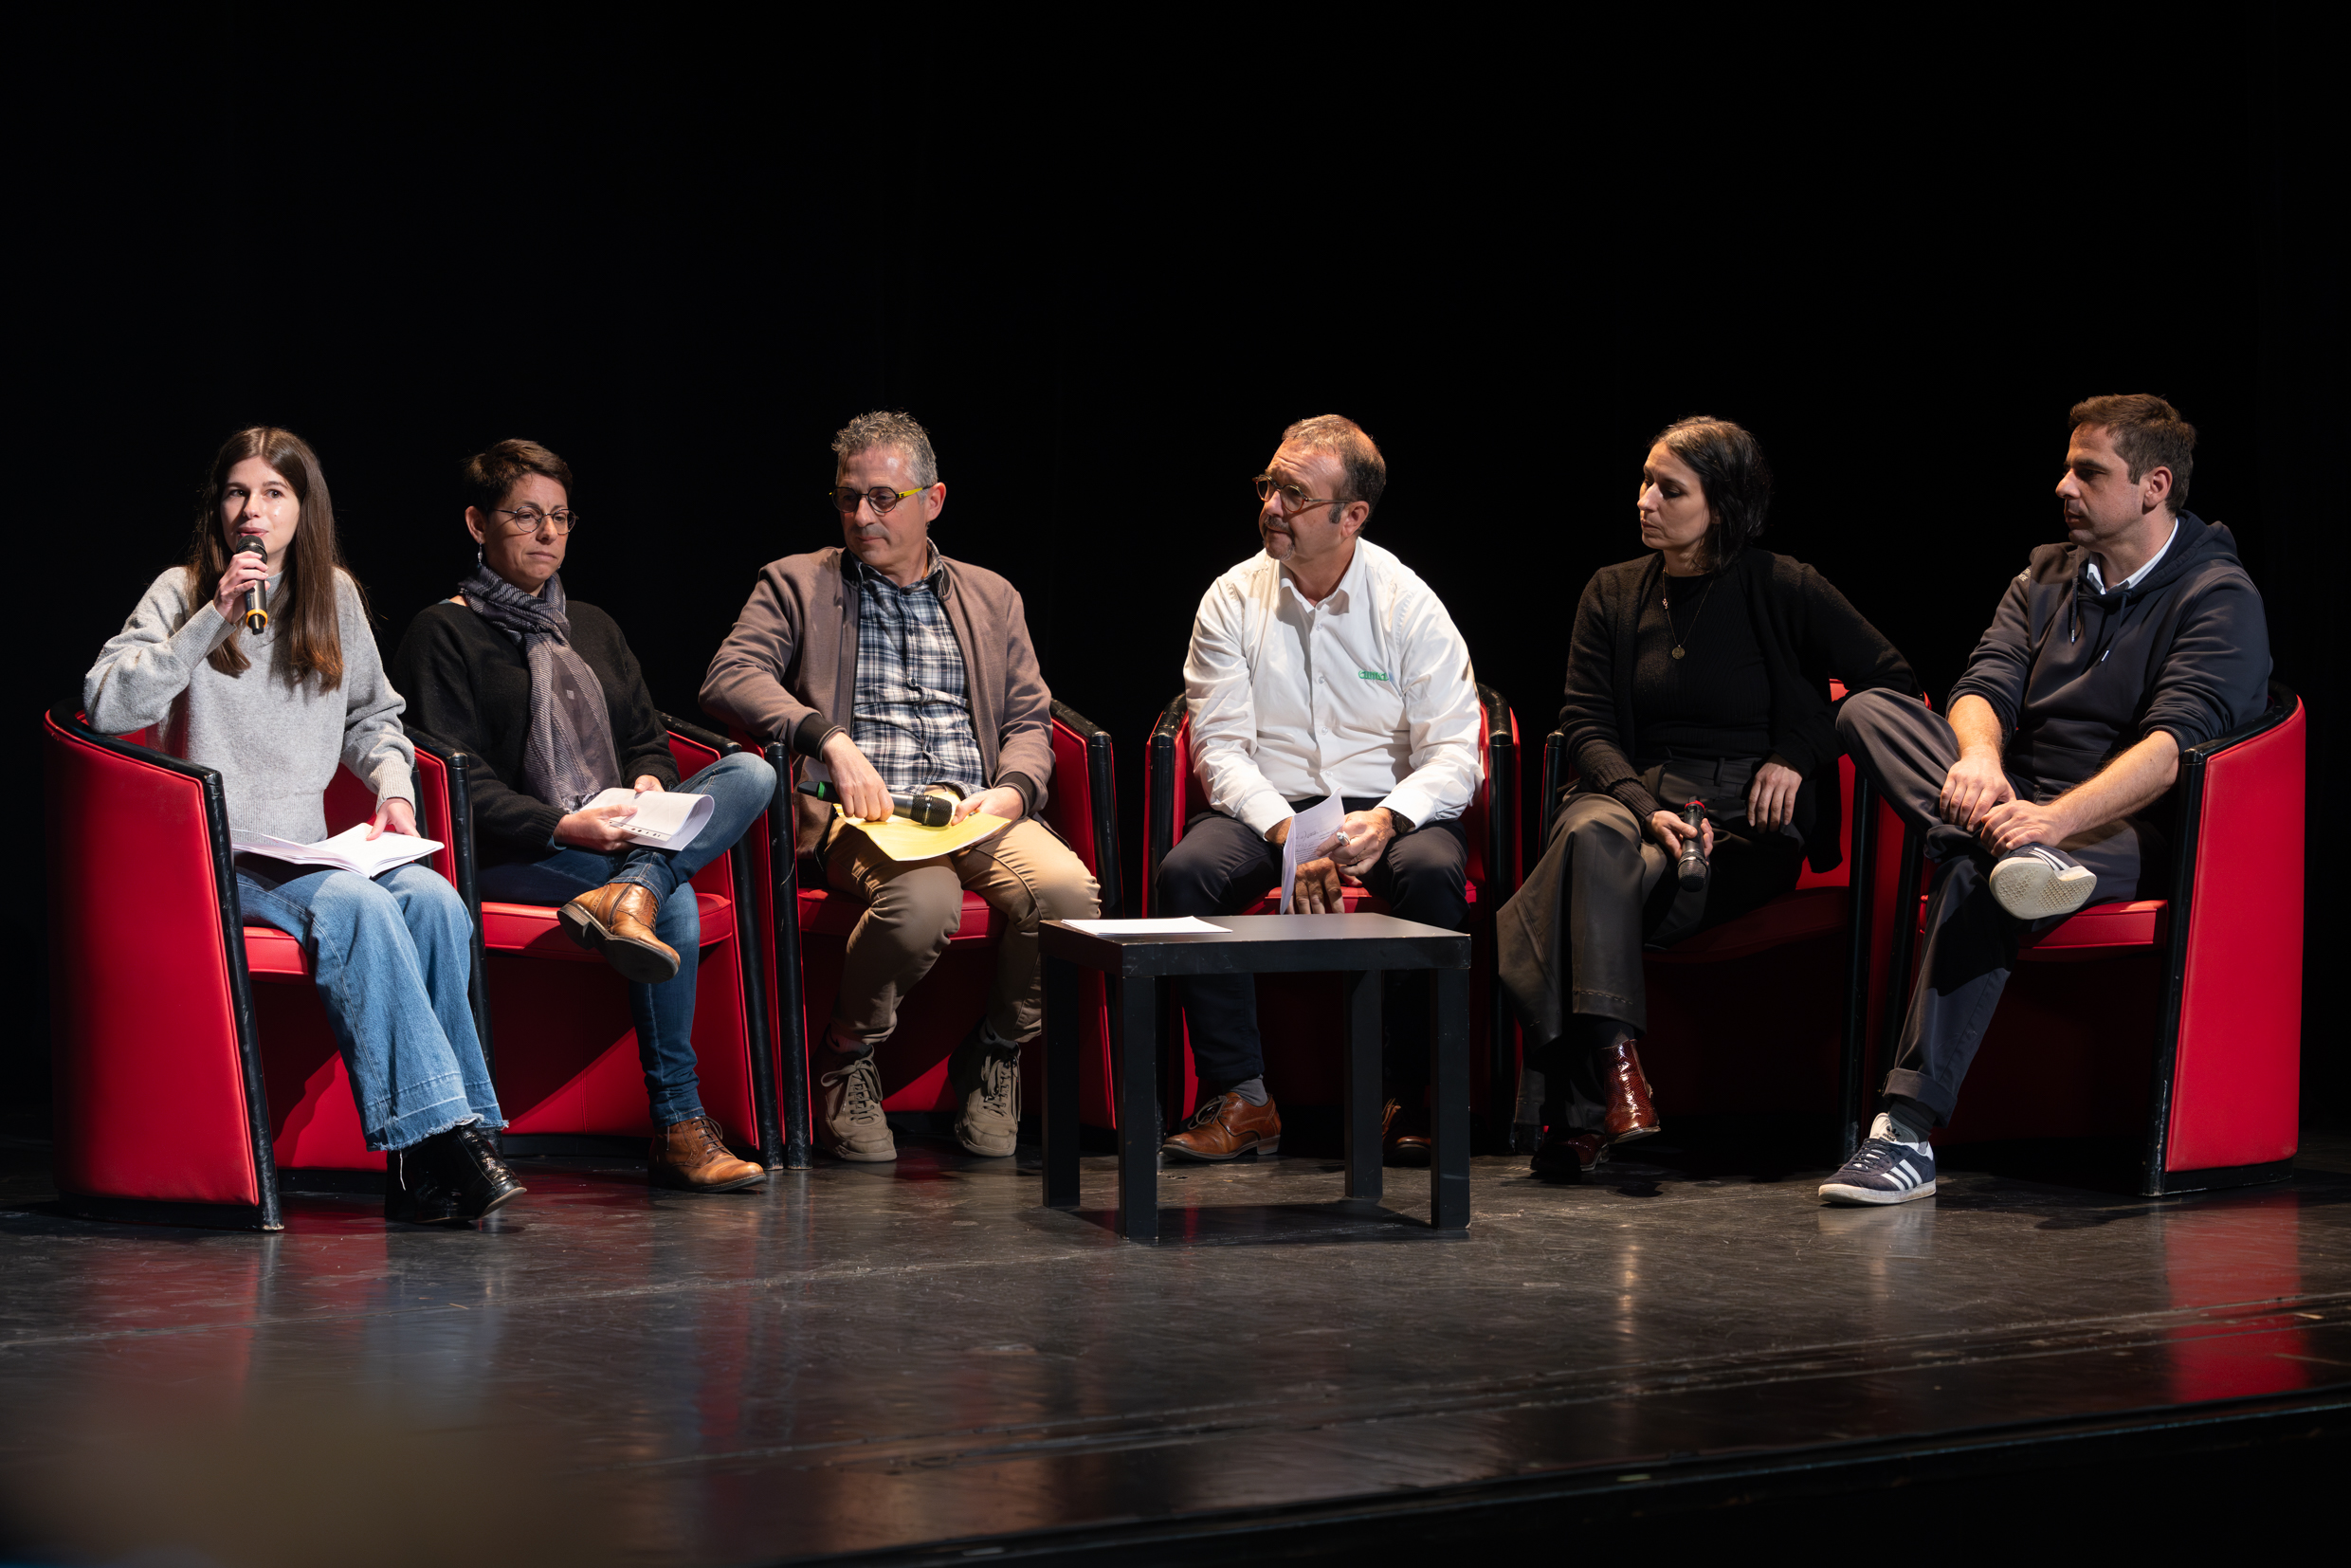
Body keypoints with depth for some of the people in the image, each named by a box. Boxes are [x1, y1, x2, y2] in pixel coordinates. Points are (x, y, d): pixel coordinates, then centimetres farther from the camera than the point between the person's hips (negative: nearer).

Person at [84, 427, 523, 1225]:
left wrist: (393, 784, 7)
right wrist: (214, 619, -13)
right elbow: (105, 703, -10)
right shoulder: (182, 592, 4)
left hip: (307, 851, 4)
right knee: (358, 906, -34)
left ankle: (426, 1167, -27)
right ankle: (435, 1132, -37)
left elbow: (372, 715, 28)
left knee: (432, 898, -27)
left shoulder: (335, 596, 16)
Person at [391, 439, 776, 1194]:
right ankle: (677, 1127, -34)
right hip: (511, 854, -7)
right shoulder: (444, 634, 3)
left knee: (750, 772, -20)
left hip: (614, 836, 7)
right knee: (677, 902, -34)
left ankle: (627, 894, -42)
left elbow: (648, 736, 24)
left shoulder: (592, 628, 25)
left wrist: (649, 784, -2)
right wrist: (561, 827, -22)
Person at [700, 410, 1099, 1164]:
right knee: (924, 898, -38)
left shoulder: (991, 598, 24)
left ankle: (994, 1052, -3)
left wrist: (1013, 791, -5)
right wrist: (829, 739, -17)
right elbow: (728, 677, -2)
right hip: (859, 812, -3)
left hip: (974, 810, 3)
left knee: (1067, 890, -30)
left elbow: (1030, 721, 19)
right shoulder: (796, 584, 15)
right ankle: (846, 1056, -9)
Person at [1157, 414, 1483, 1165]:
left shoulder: (1408, 604, -3)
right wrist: (1285, 833, -21)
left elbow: (1453, 757, -7)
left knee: (1433, 872, -34)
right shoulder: (1233, 601, 2)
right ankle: (1241, 1099, -23)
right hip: (1267, 806, 1)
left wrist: (1387, 820, -28)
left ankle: (1410, 1100, -22)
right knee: (1186, 870, -29)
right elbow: (1220, 745, -3)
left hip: (1386, 804, -1)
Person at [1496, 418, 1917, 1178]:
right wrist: (1647, 808, -12)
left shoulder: (1783, 589, 3)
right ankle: (1611, 1066, -45)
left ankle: (1574, 1111, -35)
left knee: (1598, 889, -32)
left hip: (1746, 828, -3)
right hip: (1636, 794, 3)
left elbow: (1895, 680, 6)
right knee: (1591, 834, -36)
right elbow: (1585, 723, 6)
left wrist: (1799, 752, -5)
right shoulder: (1613, 593, 12)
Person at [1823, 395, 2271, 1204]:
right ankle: (2015, 853, -41)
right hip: (2021, 809, 7)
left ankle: (1907, 1130, -44)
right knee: (1867, 711, -16)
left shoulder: (2220, 598, -4)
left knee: (1974, 877, -38)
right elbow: (1983, 687, 2)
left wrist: (2055, 817, -36)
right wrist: (1979, 759, -24)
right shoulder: (2046, 575, 17)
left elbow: (2174, 743, -19)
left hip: (2127, 832, -7)